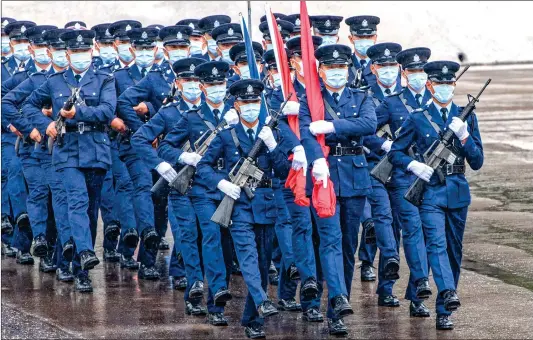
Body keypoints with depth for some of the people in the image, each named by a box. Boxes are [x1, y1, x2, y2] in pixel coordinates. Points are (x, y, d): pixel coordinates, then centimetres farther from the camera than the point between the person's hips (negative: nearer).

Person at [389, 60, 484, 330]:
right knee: (436, 243, -23)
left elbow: (477, 162, 5)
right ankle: (448, 294, -39)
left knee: (454, 251, 6)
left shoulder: (466, 118, 8)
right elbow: (395, 152, 6)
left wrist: (464, 135, -10)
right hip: (430, 190, -3)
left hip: (458, 192, 3)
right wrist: (414, 166, -13)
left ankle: (444, 310, 14)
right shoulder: (417, 118, 2)